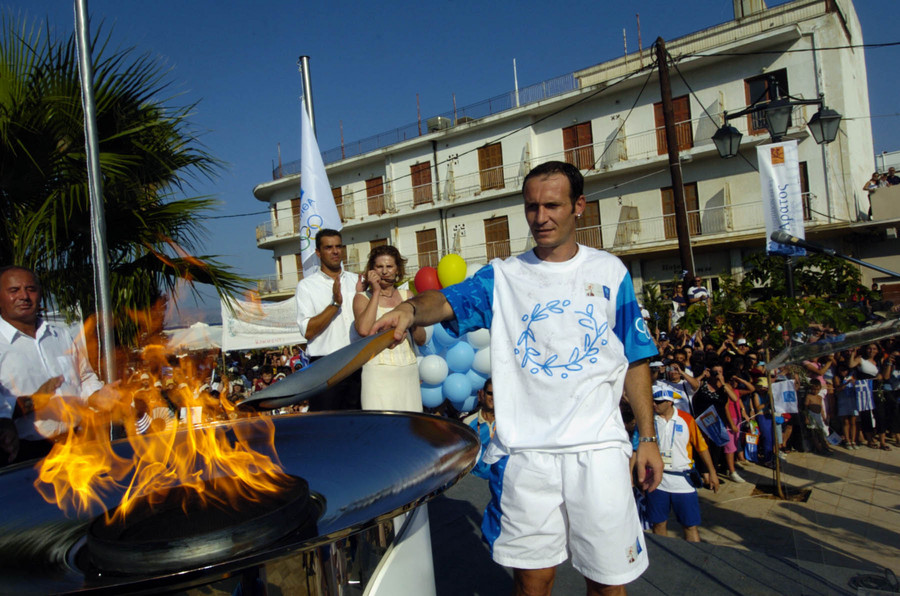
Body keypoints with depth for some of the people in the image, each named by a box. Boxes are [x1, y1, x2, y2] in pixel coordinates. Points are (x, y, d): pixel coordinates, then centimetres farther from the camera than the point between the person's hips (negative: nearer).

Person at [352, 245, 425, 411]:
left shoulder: (407, 295, 13)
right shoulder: (363, 297, 3)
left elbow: (421, 340, 13)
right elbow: (363, 329, -19)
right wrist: (376, 292, -11)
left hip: (408, 372, 4)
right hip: (378, 371, -4)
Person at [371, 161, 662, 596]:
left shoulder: (608, 272, 6)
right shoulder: (503, 276, 5)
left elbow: (635, 360, 8)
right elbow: (448, 301, -13)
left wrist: (647, 437, 4)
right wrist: (411, 309, -35)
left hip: (598, 448, 1)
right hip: (524, 450, 0)